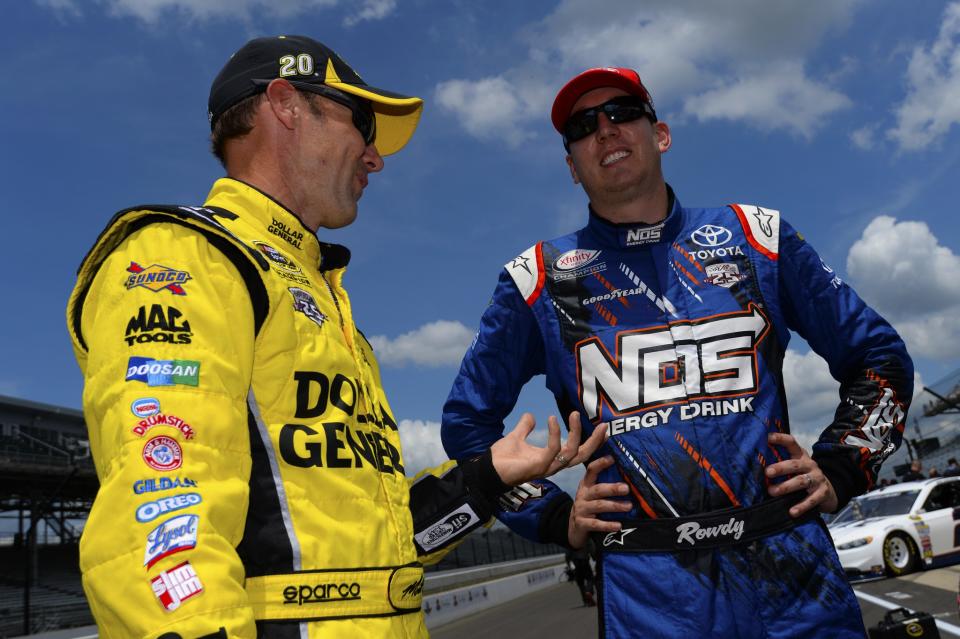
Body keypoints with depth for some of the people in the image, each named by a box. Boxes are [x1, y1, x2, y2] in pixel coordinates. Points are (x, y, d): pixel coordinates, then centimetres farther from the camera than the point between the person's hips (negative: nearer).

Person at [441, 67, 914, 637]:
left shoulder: (756, 236, 7)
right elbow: (467, 422, 10)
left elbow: (880, 357, 15)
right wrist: (555, 516, 2)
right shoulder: (539, 281, 4)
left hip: (793, 572, 2)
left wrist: (840, 470, 3)